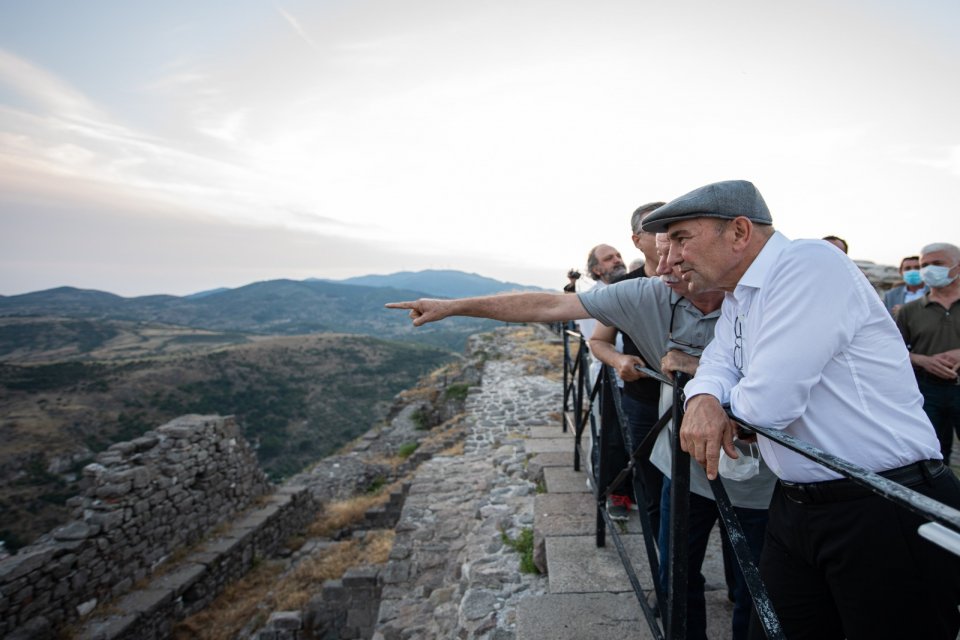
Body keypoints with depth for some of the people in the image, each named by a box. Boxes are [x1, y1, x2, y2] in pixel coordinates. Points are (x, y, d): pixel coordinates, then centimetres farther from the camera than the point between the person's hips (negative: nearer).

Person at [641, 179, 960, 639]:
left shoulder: (810, 265, -22)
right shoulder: (736, 295, 8)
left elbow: (766, 403, -27)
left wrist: (732, 404, -5)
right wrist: (703, 398, -17)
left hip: (886, 515, -8)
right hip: (795, 509, 8)